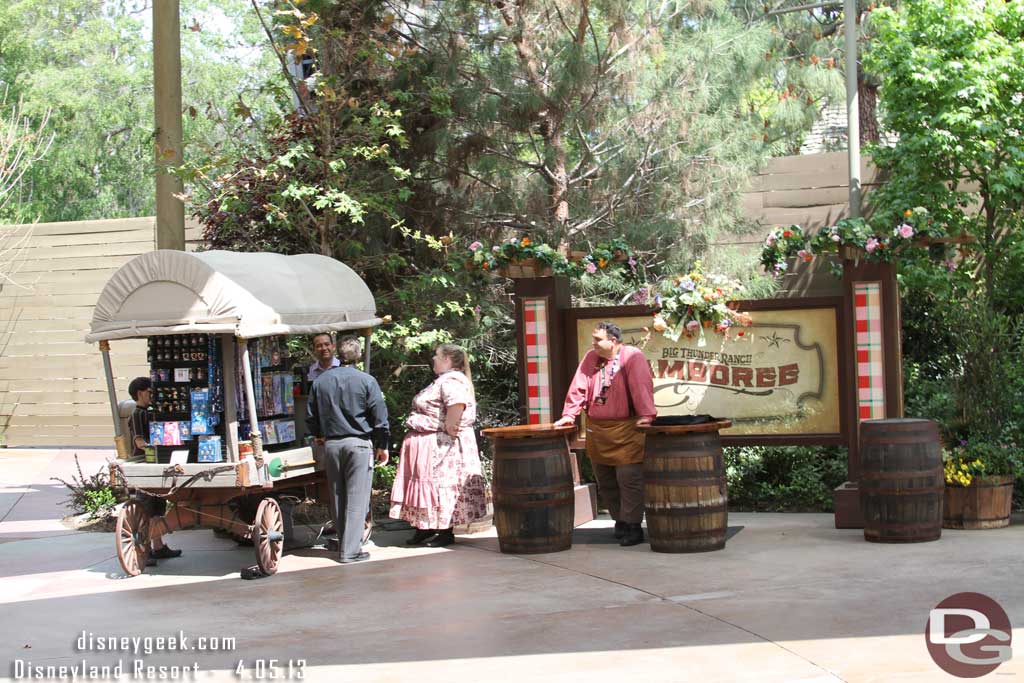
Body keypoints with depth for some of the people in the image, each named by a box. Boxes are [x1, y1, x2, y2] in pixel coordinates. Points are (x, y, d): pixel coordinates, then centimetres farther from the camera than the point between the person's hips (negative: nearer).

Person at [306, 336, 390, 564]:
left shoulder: (320, 381, 4)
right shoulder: (366, 381, -7)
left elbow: (311, 416, 12)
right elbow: (380, 417, -7)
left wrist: (318, 435, 31)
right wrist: (382, 446, 5)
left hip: (331, 444, 4)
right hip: (359, 443, -4)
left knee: (337, 498, 14)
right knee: (356, 499, -2)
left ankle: (344, 544, 22)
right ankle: (350, 551, -5)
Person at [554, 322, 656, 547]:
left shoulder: (632, 357, -9)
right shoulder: (591, 358, 8)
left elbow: (642, 387, -19)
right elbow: (579, 387, 7)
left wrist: (646, 415, -29)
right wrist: (569, 414, -1)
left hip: (627, 429, -6)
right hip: (597, 429, 6)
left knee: (629, 478, -9)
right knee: (605, 482, 11)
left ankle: (632, 526, 0)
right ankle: (620, 521, 24)